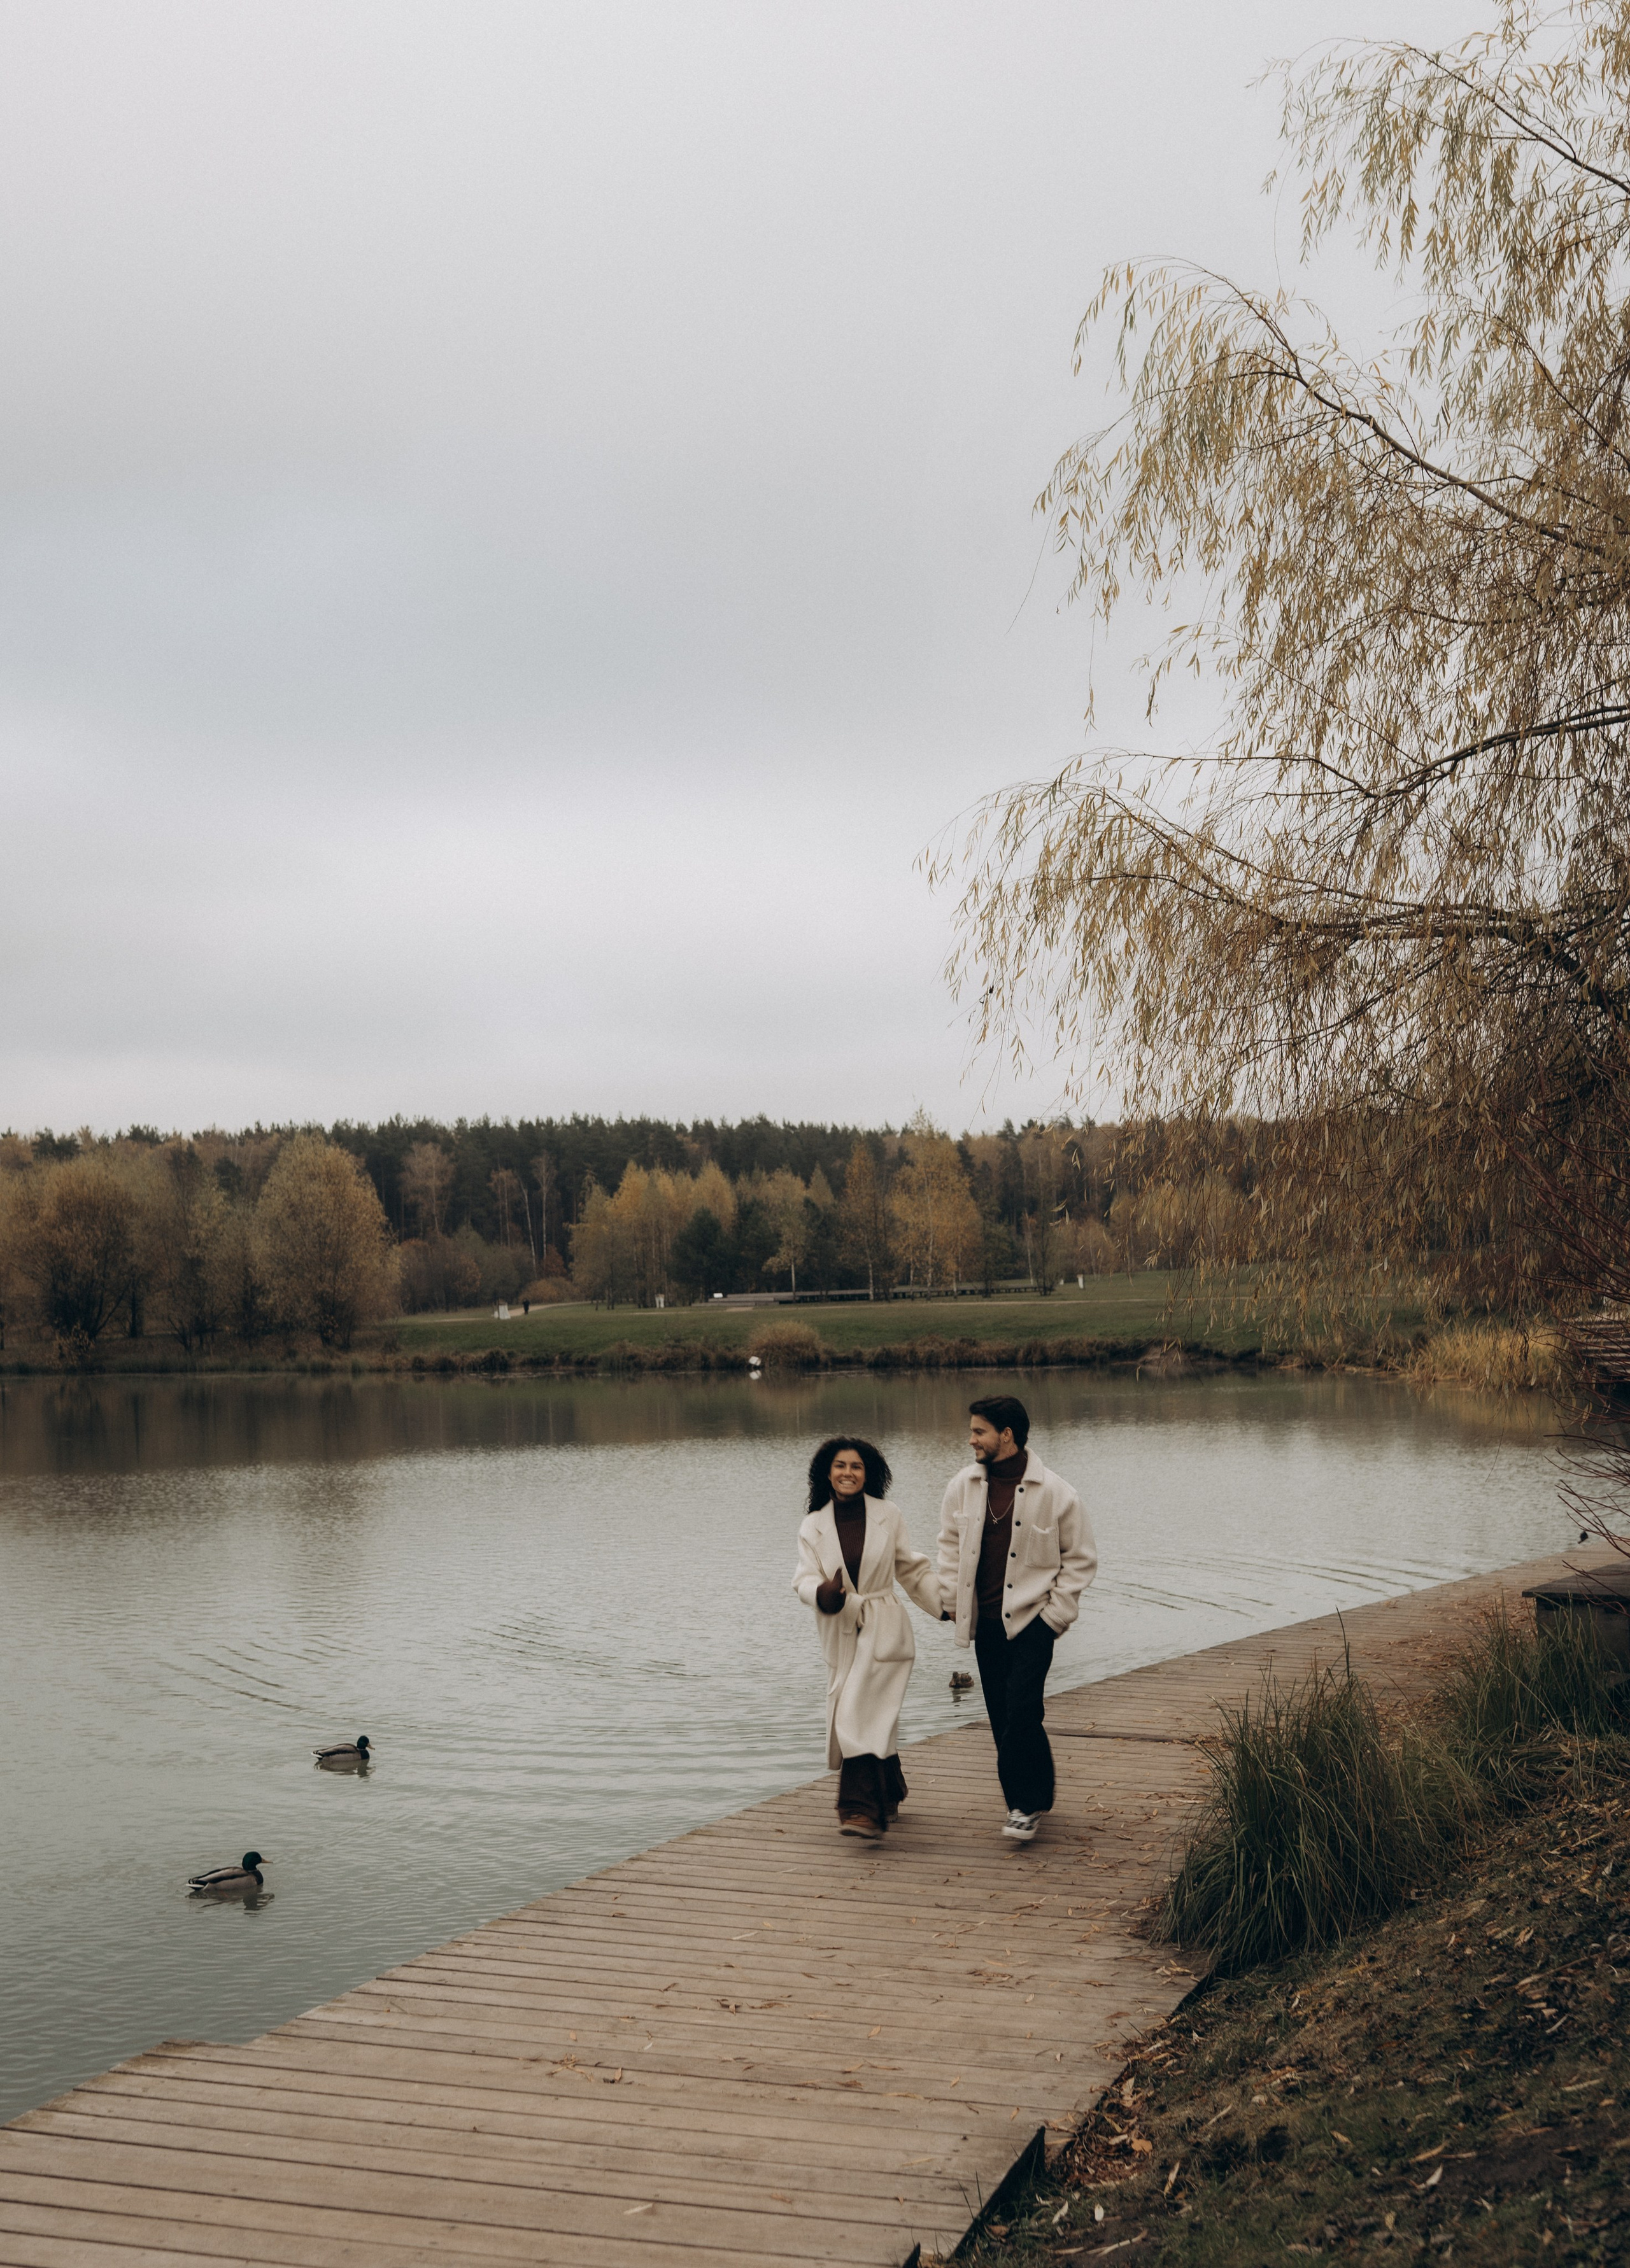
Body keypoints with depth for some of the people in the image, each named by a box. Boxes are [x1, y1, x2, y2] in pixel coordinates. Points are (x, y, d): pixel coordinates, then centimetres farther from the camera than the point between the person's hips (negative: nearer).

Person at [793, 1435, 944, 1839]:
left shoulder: (888, 1516, -1)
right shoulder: (814, 1526, 2)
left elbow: (914, 1569, 9)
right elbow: (804, 1578, -5)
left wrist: (948, 1605, 6)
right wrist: (822, 1593, -27)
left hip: (884, 1627, -3)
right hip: (840, 1631, 3)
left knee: (860, 1713, -16)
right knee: (876, 1719, 10)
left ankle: (862, 1808, -15)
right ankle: (886, 1799, 32)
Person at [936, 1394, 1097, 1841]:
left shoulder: (1055, 1493, -9)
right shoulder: (964, 1485, 3)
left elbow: (1081, 1557, 0)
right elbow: (950, 1544, 16)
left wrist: (1057, 1613, -5)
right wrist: (954, 1601, 7)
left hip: (1031, 1618, -5)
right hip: (985, 1621, 5)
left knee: (1021, 1708, -15)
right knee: (1001, 1715, 8)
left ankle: (1026, 1803, -2)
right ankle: (1030, 1801, 21)